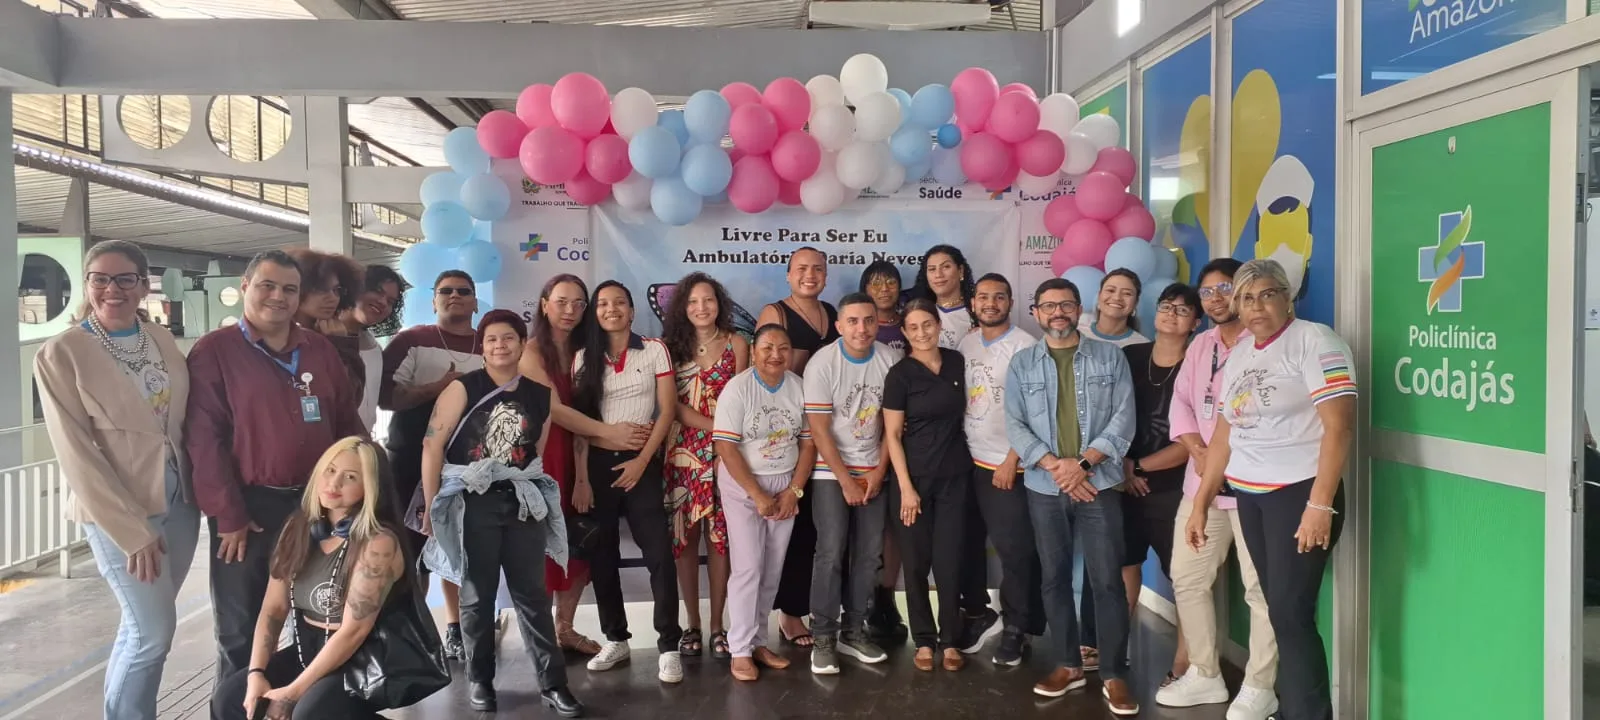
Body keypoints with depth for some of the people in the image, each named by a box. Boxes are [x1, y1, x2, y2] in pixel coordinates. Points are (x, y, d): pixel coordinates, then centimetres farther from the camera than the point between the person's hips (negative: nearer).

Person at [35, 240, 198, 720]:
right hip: (117, 511, -5)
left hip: (179, 501, 5)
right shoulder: (60, 354, -10)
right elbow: (76, 455, -12)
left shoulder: (163, 340, 5)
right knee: (154, 631, -1)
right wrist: (133, 530, -15)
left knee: (142, 626, 13)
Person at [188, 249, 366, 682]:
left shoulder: (321, 350, 8)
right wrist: (227, 515, -13)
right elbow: (204, 438, -10)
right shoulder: (214, 351, -5)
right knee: (241, 630, 8)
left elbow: (348, 424, 11)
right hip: (249, 508, -4)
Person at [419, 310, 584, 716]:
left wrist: (531, 489, 13)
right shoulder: (462, 389, -5)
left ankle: (552, 683, 10)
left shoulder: (540, 395, 3)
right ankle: (480, 681, 23)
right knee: (477, 595, 9)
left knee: (533, 593, 5)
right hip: (472, 502, -2)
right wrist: (431, 505, -10)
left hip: (523, 502, 2)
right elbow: (432, 446, -8)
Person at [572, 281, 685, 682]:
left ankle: (668, 646, -3)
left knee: (659, 553, -9)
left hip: (641, 461, -2)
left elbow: (667, 409, -2)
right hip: (597, 463, 3)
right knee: (602, 555, 7)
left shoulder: (654, 350, 2)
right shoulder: (585, 358, 7)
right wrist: (581, 478, -3)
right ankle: (615, 640, 20)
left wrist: (642, 460, -9)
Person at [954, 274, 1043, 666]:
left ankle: (1014, 627, 14)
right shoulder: (966, 344, 10)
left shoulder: (1024, 346, -7)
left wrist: (1011, 461, -13)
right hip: (967, 461, 5)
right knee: (968, 544, 11)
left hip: (1007, 464, -5)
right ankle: (978, 615, 26)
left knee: (1014, 550, -1)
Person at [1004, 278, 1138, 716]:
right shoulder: (1022, 364, 7)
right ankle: (1067, 665, 22)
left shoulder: (1110, 358, 5)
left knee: (1107, 580, -3)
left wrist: (1084, 463, -15)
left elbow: (1123, 418, -3)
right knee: (1054, 578, 9)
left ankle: (1114, 675, 8)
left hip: (1099, 484, -2)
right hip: (1044, 488, 2)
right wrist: (1055, 465, -13)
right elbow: (1014, 425, 0)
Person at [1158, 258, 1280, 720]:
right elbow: (1180, 402, 13)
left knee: (1260, 588, -1)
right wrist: (1198, 451, -3)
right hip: (1201, 482, 7)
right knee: (1187, 577, 10)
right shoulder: (1199, 346, 16)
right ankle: (1205, 675, 24)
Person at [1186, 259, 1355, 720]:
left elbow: (1338, 426, -16)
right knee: (1279, 609, 10)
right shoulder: (1238, 357, 14)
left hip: (1299, 493, -6)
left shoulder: (1313, 341, -8)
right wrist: (1200, 504, 15)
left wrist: (1320, 505, -22)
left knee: (1291, 612, -8)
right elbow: (1223, 437, 17)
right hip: (1248, 497, 7)